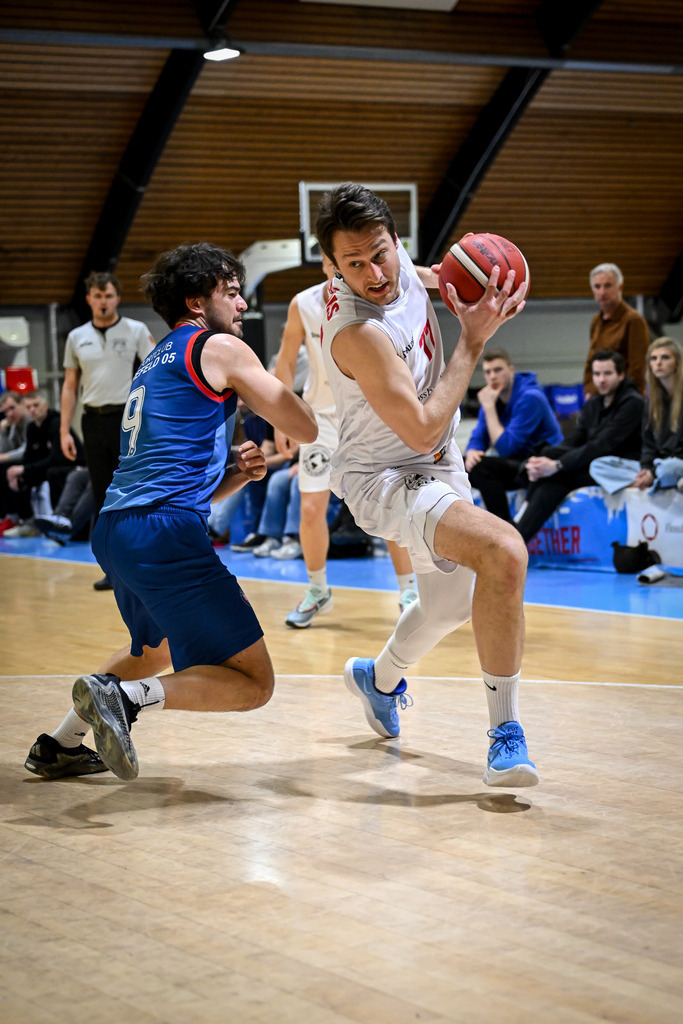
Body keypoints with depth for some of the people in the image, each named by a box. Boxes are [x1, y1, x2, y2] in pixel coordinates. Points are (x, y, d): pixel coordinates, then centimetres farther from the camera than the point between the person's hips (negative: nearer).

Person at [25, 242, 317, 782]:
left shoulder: (154, 366, 27)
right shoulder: (218, 348, 1)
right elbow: (307, 429, 1)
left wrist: (236, 473, 13)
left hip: (114, 531, 9)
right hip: (164, 534, -9)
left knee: (157, 648, 35)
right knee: (253, 682, -6)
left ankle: (60, 744, 33)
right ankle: (124, 695, -23)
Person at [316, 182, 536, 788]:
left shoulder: (396, 263, -8)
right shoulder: (358, 332, -33)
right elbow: (423, 430, -31)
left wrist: (445, 279, 1)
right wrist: (474, 340, -26)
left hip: (438, 466, 9)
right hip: (384, 478, -9)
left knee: (452, 606, 26)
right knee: (504, 551, -34)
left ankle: (380, 679, 56)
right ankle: (506, 732, -25)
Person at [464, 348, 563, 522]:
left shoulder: (530, 398, -19)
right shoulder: (494, 396, 6)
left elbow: (505, 448, -23)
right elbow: (477, 439, 7)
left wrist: (489, 407, -19)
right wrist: (472, 452, -17)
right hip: (516, 463, 9)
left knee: (482, 466, -29)